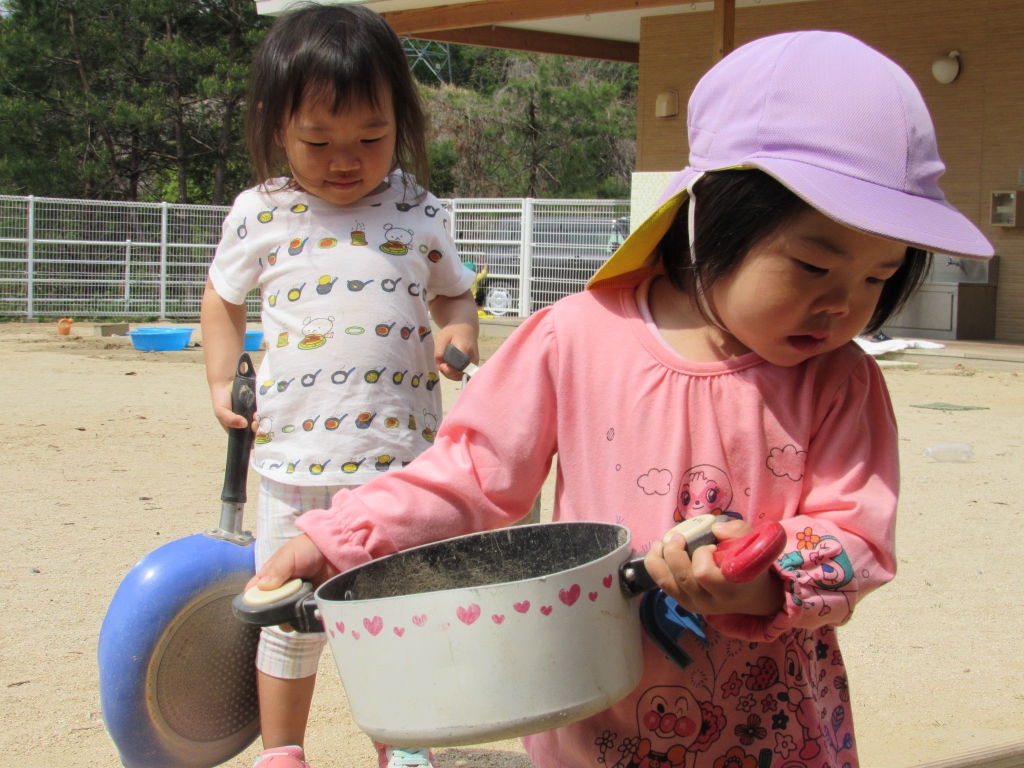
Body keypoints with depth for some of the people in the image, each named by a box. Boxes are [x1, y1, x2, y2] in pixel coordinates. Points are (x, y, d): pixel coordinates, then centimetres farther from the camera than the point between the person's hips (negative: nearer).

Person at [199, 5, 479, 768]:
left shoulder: (419, 214, 2)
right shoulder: (259, 216, 1)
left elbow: (453, 294, 16)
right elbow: (224, 298, 17)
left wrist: (459, 332, -6)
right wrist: (222, 381, 6)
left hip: (402, 458, 0)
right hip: (295, 456, 0)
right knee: (290, 620, 11)